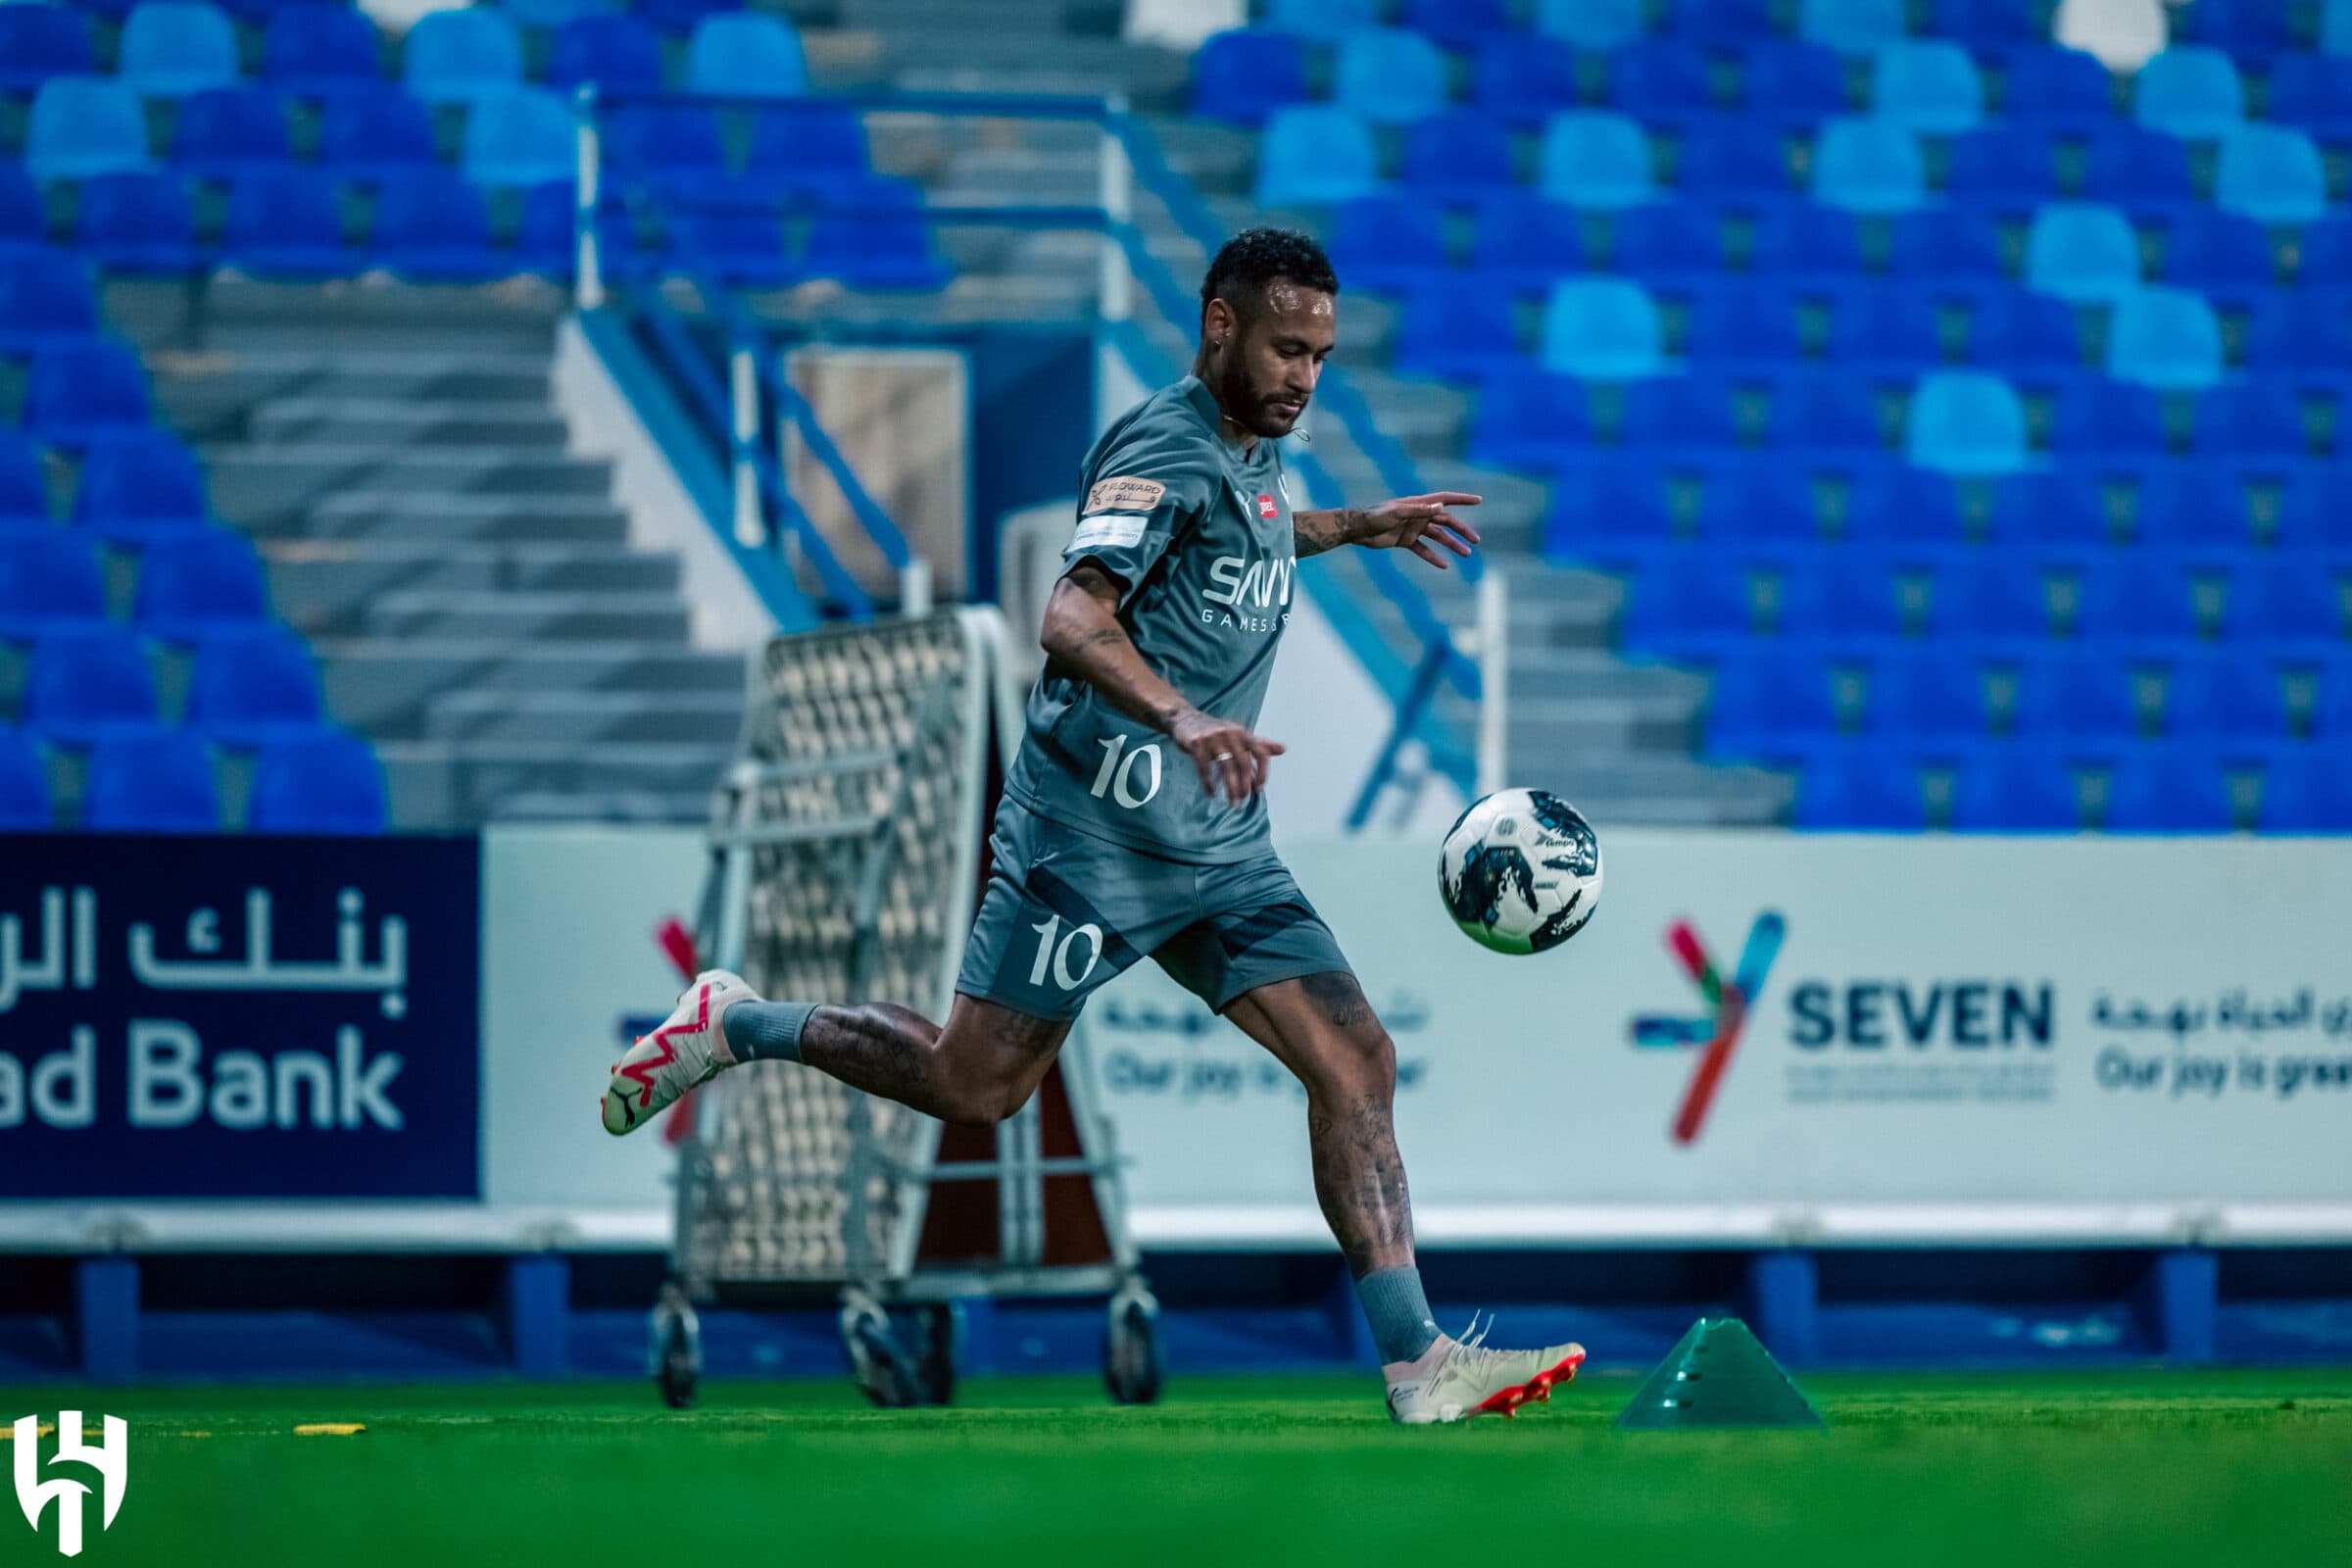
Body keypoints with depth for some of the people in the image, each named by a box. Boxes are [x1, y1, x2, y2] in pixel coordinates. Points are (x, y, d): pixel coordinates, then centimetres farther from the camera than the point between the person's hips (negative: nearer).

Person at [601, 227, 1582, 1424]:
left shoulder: (1253, 452, 14)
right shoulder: (1166, 448, -14)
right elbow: (1074, 619, -28)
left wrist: (1354, 528, 39)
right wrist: (1185, 719, -42)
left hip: (1218, 846, 8)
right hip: (1095, 825, -8)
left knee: (1355, 1063, -6)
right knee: (977, 1087, -1)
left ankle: (1416, 1362, -9)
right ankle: (737, 1026, 21)